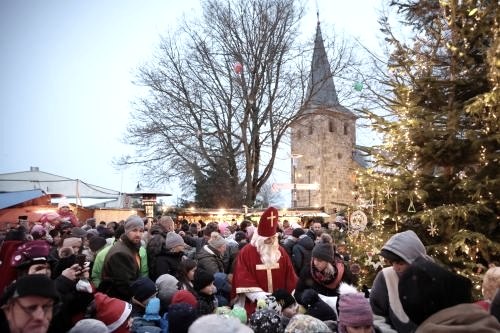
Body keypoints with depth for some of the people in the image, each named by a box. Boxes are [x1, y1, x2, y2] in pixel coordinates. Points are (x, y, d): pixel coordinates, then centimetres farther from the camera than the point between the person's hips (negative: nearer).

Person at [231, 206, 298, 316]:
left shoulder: (281, 252, 4)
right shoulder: (246, 252, -8)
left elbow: (290, 278, 6)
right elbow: (243, 280, -13)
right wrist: (260, 296, -22)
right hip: (255, 305, -3)